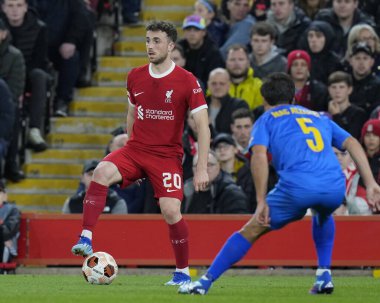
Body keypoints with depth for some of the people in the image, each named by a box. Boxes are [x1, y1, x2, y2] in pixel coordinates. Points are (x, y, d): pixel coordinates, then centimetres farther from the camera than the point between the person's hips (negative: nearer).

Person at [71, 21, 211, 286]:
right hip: (135, 149, 3)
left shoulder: (187, 81, -8)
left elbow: (203, 126, -7)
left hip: (167, 155, -3)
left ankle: (183, 272, 6)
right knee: (102, 172, -26)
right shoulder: (135, 77, 6)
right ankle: (86, 240, -30)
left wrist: (202, 169, -13)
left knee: (170, 211, -16)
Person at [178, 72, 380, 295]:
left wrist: (262, 202, -1)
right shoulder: (319, 117, 32)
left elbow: (259, 155, 1)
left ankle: (205, 282, 12)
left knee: (251, 231, 13)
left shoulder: (267, 119, 20)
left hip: (297, 186, -4)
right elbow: (352, 143, 19)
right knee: (323, 216, 40)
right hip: (335, 187, 4)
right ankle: (324, 276, 26)